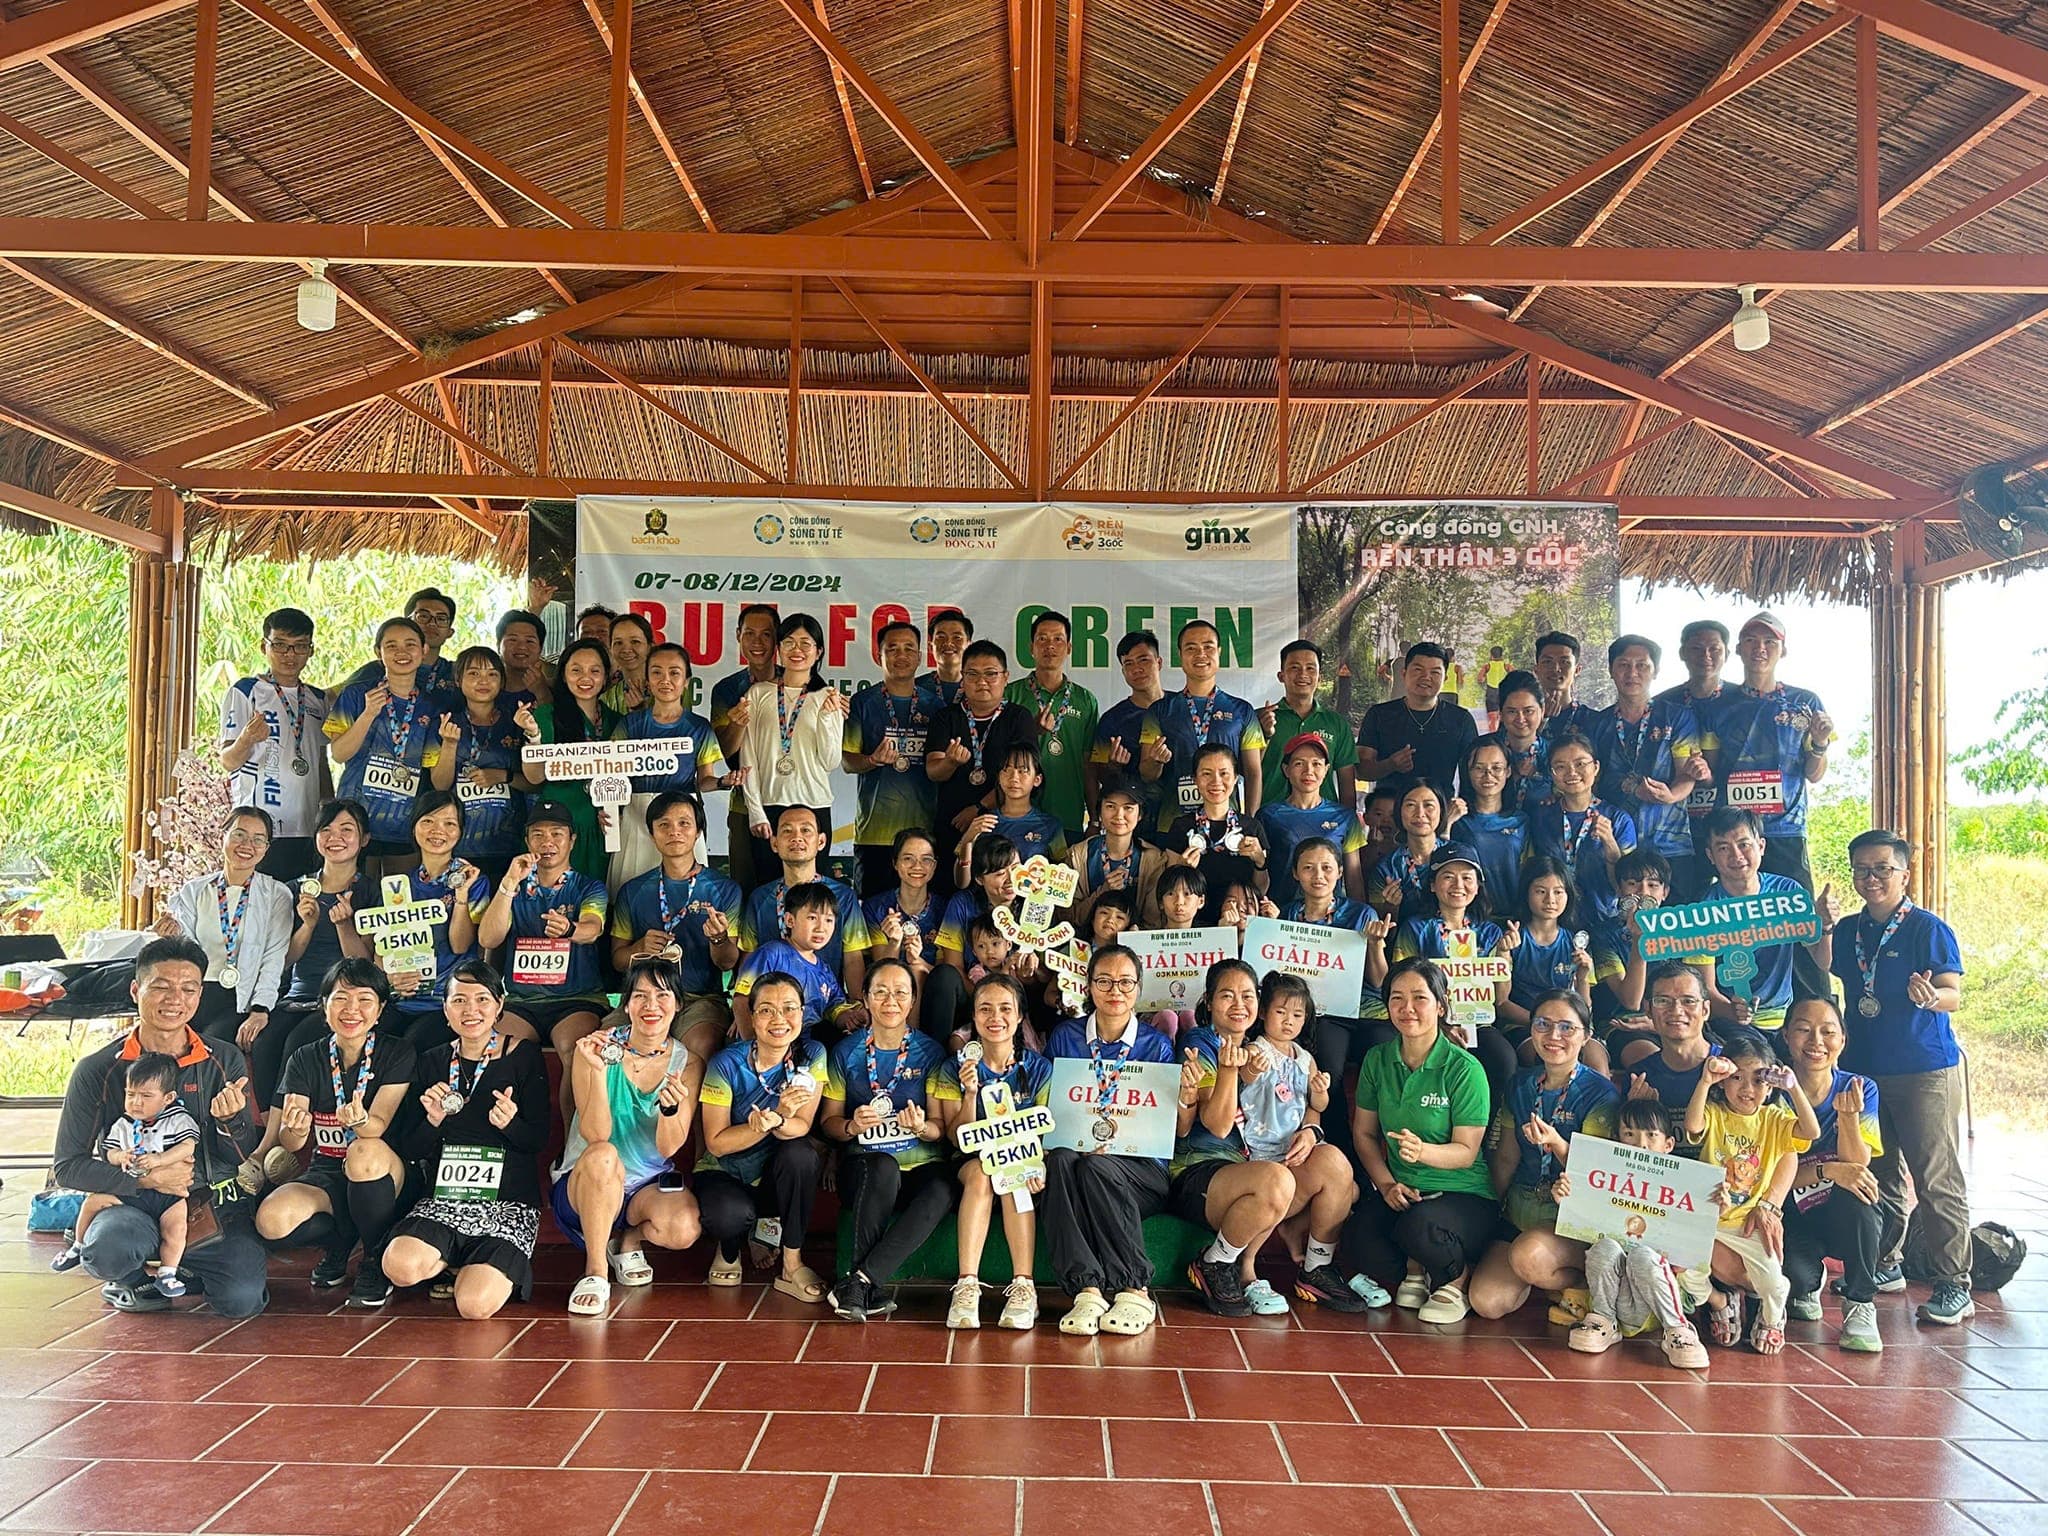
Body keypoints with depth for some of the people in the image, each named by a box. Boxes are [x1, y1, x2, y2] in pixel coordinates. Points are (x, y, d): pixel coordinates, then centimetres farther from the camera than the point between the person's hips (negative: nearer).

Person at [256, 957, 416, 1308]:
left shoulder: (398, 1053, -5)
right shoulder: (305, 1059, 3)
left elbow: (379, 1125, -16)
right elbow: (290, 1144, -6)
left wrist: (359, 1121, -41)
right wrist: (295, 1128, -31)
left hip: (386, 1174, -2)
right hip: (326, 1173, 2)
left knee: (365, 1151, -37)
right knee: (271, 1221, -30)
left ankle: (376, 1258, -12)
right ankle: (340, 1243, 5)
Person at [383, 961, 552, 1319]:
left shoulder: (524, 1056, 1)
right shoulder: (431, 1062, 10)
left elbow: (539, 1140, -2)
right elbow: (411, 1151, 8)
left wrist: (510, 1124, -23)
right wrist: (433, 1119, -12)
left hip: (509, 1203, -3)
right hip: (444, 1199, 3)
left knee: (475, 1305, -24)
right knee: (399, 1266, -28)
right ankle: (459, 1266, 6)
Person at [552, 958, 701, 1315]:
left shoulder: (685, 1062, -5)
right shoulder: (595, 1048, -11)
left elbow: (668, 1148, -11)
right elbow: (595, 1135, -21)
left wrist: (670, 1107, -33)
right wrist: (598, 1069, -35)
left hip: (649, 1185, 2)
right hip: (584, 1184, -2)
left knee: (685, 1228, -30)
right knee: (602, 1154, -36)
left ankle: (629, 1240, 8)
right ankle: (595, 1271, -18)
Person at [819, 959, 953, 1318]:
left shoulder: (930, 1051, 5)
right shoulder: (846, 1052, 6)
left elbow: (942, 1125, 4)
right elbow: (827, 1121, 8)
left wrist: (922, 1127, -20)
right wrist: (852, 1126, -15)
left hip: (922, 1164, 0)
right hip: (864, 1164, 0)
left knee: (942, 1191, -35)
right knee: (883, 1167, -37)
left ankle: (857, 1281, -31)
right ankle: (868, 1289, -27)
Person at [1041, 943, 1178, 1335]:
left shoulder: (1156, 1045, 7)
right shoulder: (1066, 1038, 10)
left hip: (1139, 1166, -1)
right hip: (1076, 1150, 1)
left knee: (1096, 1167, -35)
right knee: (1061, 1158, -34)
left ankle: (1136, 1291, -25)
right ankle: (1087, 1291, -38)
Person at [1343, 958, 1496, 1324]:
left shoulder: (1464, 1069, -10)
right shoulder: (1377, 1060, 4)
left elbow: (1466, 1152, -11)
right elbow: (1363, 1132, 9)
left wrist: (1422, 1151, -31)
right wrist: (1387, 1184, -6)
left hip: (1464, 1195, -4)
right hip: (1400, 1191, 4)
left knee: (1418, 1225, -37)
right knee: (1360, 1232, -28)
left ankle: (1456, 1282, 0)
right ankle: (1415, 1270, 8)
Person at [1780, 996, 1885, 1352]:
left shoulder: (1860, 1089, -6)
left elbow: (1856, 1166, -16)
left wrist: (1849, 1115, -33)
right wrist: (1825, 1170, -29)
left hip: (1848, 1220, 1)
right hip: (1793, 1219, -1)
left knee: (1855, 1192, -34)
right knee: (1791, 1275, -32)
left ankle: (1860, 1306, -14)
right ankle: (1809, 1285, 11)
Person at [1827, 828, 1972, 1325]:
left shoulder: (1928, 928, -7)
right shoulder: (1848, 931, 10)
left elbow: (1954, 994, -15)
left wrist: (1929, 996, -35)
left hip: (1925, 1069, -6)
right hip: (1863, 1068, 6)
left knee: (1936, 1177, -6)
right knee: (1879, 1173, 15)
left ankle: (1953, 1284, 0)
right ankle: (1885, 1264, 28)